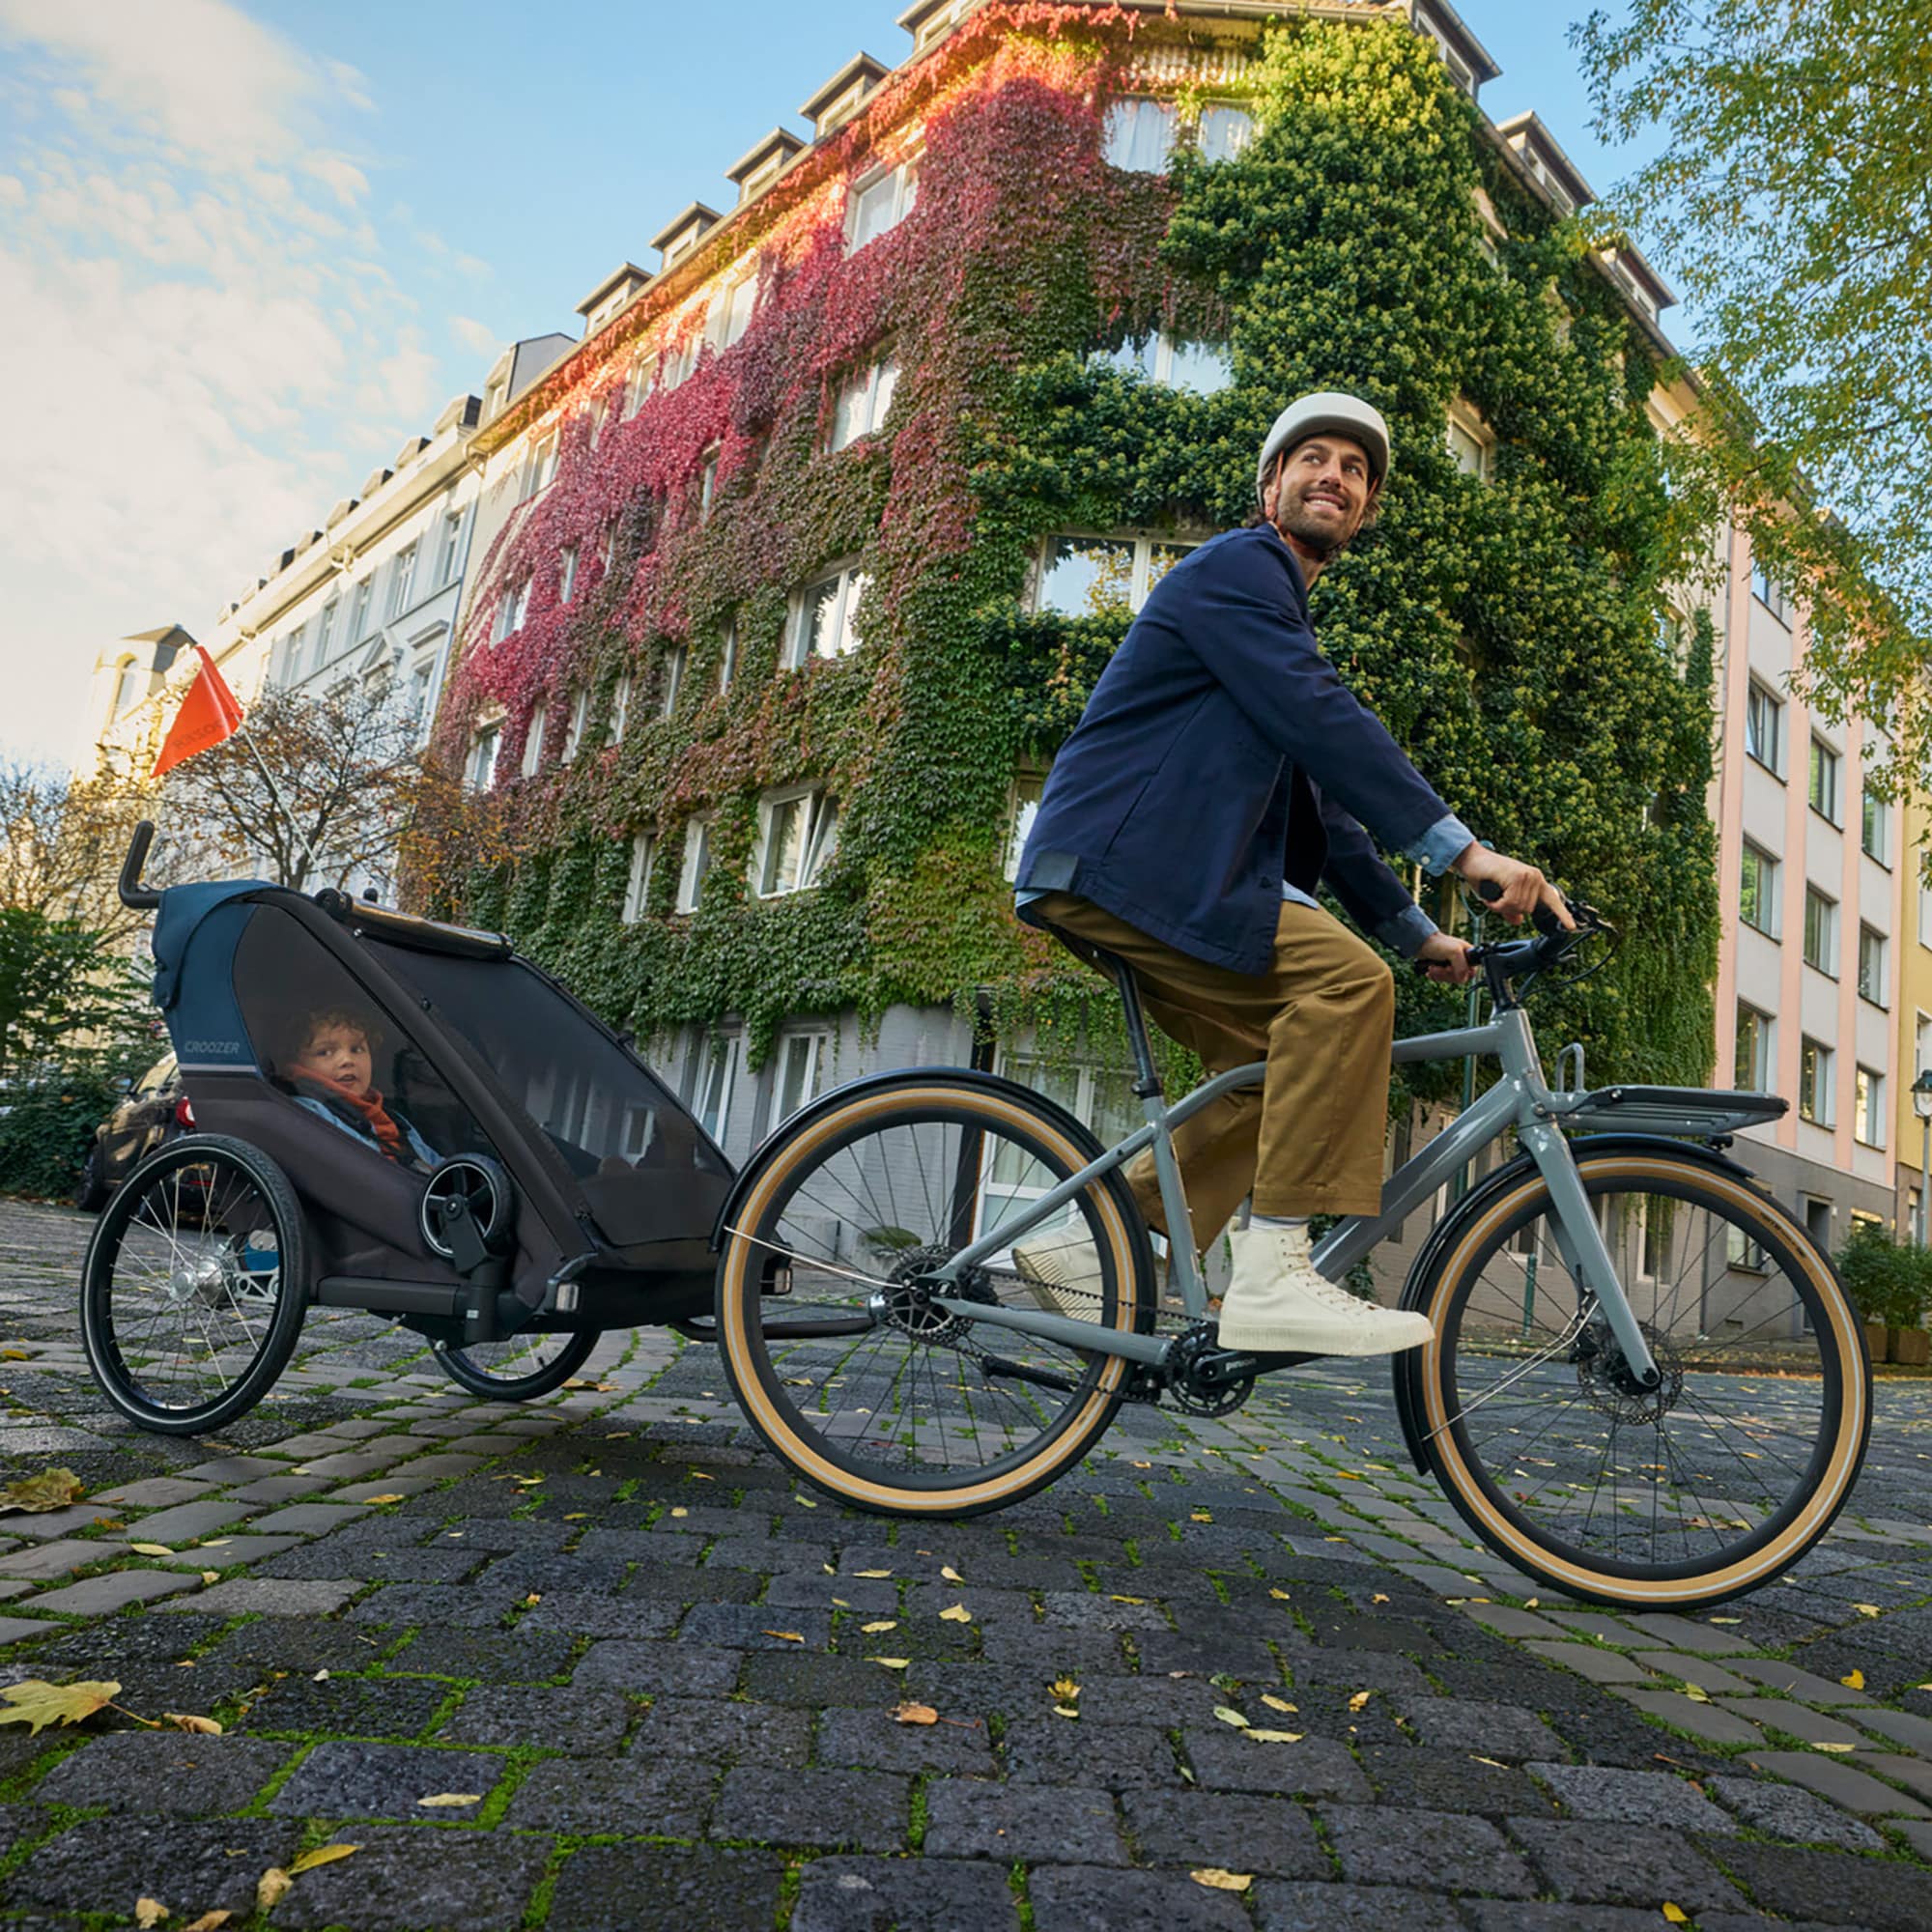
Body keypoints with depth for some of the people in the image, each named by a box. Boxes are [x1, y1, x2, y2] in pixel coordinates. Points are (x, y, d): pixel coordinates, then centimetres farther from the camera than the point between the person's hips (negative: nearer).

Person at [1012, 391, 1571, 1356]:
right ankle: (1272, 1276, -22)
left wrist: (1417, 932, 18)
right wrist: (1462, 848, -24)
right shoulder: (1236, 567, -3)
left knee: (1287, 1068, 5)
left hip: (1146, 873, 10)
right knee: (1347, 979, -22)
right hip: (1118, 859, -10)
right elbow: (1325, 722, -19)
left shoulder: (1284, 615, 28)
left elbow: (1322, 809, 25)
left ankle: (1093, 1239, 11)